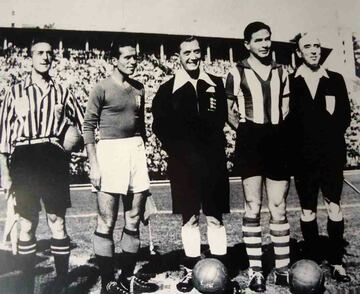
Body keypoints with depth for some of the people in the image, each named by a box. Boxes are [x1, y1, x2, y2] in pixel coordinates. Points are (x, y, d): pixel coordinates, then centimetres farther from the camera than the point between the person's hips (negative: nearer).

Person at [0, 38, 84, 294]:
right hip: (24, 159, 0)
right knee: (27, 225, 6)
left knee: (57, 221, 0)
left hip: (53, 158, 0)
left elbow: (82, 124, 17)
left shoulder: (61, 92, 10)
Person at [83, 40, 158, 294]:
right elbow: (89, 127, -5)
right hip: (110, 150, -6)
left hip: (136, 150, 6)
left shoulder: (139, 89, 13)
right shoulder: (102, 89, -3)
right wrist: (94, 165, -11)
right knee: (107, 222, -2)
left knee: (134, 220, 9)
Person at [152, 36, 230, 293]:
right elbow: (160, 127, 0)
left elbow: (220, 121, 8)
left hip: (213, 161, 1)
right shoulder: (168, 89, 3)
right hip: (184, 163, -1)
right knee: (190, 218, 7)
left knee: (215, 218, 5)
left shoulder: (216, 84, 8)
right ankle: (191, 270, 19)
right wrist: (184, 153, -8)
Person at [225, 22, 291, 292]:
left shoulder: (281, 72, 15)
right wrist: (243, 126, -4)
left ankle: (283, 268, 15)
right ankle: (255, 270, 9)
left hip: (277, 142, 3)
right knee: (253, 207, 1)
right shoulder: (237, 73, 4)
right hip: (250, 143, -3)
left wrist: (279, 129, 4)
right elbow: (229, 112, 7)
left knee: (279, 208, 5)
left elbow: (285, 110, 17)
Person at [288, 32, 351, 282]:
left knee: (334, 206, 2)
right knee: (307, 210, 7)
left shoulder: (336, 80, 8)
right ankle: (313, 259, 19)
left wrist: (328, 137, -7)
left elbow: (344, 116, 4)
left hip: (332, 153, 1)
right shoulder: (290, 82, 3)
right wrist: (300, 143, -8)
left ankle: (337, 262, 13)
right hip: (304, 156, -1)